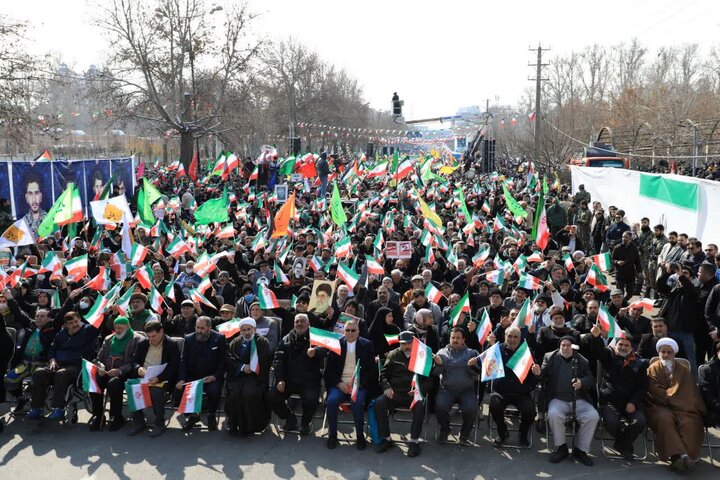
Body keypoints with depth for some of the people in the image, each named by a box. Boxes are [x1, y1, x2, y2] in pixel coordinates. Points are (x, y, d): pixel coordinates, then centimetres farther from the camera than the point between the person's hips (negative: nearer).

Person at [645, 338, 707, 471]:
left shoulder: (683, 369, 21)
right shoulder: (653, 369, 14)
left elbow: (691, 391, 10)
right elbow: (655, 390, 0)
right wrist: (672, 398, -10)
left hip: (681, 407, 2)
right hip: (659, 406, -2)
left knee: (690, 422, -30)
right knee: (664, 419, -35)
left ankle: (688, 456, -39)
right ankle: (678, 454, -46)